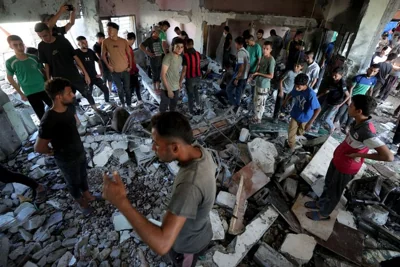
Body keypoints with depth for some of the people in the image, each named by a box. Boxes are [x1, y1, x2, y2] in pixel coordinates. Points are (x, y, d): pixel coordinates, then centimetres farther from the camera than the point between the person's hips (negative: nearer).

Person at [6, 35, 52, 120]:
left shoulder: (33, 58, -1)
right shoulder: (10, 62, -6)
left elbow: (43, 71, 11)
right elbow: (10, 78, 2)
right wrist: (21, 93, 1)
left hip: (44, 89, 2)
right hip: (30, 93, -2)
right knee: (42, 115, 5)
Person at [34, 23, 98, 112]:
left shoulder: (63, 41, -6)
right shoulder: (41, 47, -1)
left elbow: (75, 57, -4)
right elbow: (46, 64, 4)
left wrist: (85, 73, -7)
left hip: (75, 76, 0)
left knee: (86, 94, 12)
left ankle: (96, 110, 34)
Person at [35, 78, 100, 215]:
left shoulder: (70, 107, -12)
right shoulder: (48, 121, -34)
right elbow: (39, 148, -23)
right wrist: (55, 151, -7)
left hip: (80, 151, 6)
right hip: (67, 160, -6)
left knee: (83, 176, 28)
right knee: (74, 183, 21)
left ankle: (87, 195, 54)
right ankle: (81, 202, 47)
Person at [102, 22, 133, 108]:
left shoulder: (124, 41, -5)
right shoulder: (105, 42, -5)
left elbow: (129, 54, 4)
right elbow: (103, 55, 4)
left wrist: (130, 66, -1)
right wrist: (108, 65, -5)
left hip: (125, 69, 0)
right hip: (115, 71, 0)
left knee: (127, 88, 7)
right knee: (120, 89, 11)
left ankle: (129, 104, 23)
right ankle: (122, 103, 33)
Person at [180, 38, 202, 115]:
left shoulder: (185, 55, -20)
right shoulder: (198, 54, -3)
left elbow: (184, 70, -22)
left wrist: (180, 81, -16)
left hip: (190, 78, -5)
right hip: (198, 77, 5)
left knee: (190, 94, 11)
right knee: (196, 91, 30)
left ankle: (191, 111, 21)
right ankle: (198, 103, 51)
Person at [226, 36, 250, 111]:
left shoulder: (240, 53, -19)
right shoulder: (246, 52, 10)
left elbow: (241, 67, -24)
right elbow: (248, 65, 14)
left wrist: (236, 78, -21)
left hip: (239, 77, -9)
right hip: (244, 77, 9)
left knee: (229, 89, 7)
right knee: (238, 92, 16)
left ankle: (234, 104, 3)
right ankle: (236, 106, 25)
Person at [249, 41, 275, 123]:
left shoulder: (271, 60, -22)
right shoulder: (263, 56, 4)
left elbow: (271, 76, -23)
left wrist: (258, 73, -23)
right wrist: (254, 75, 6)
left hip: (264, 85, -9)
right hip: (258, 83, 9)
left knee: (260, 103, 7)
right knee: (255, 101, 20)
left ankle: (258, 119, 25)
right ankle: (256, 116, 39)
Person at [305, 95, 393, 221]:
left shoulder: (367, 132, -35)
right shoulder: (358, 122, -8)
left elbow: (388, 156, -36)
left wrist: (360, 155, -26)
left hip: (345, 168, -8)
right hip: (337, 160, 8)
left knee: (334, 192, 15)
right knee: (328, 184, 27)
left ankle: (324, 213, 39)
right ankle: (320, 203, 51)